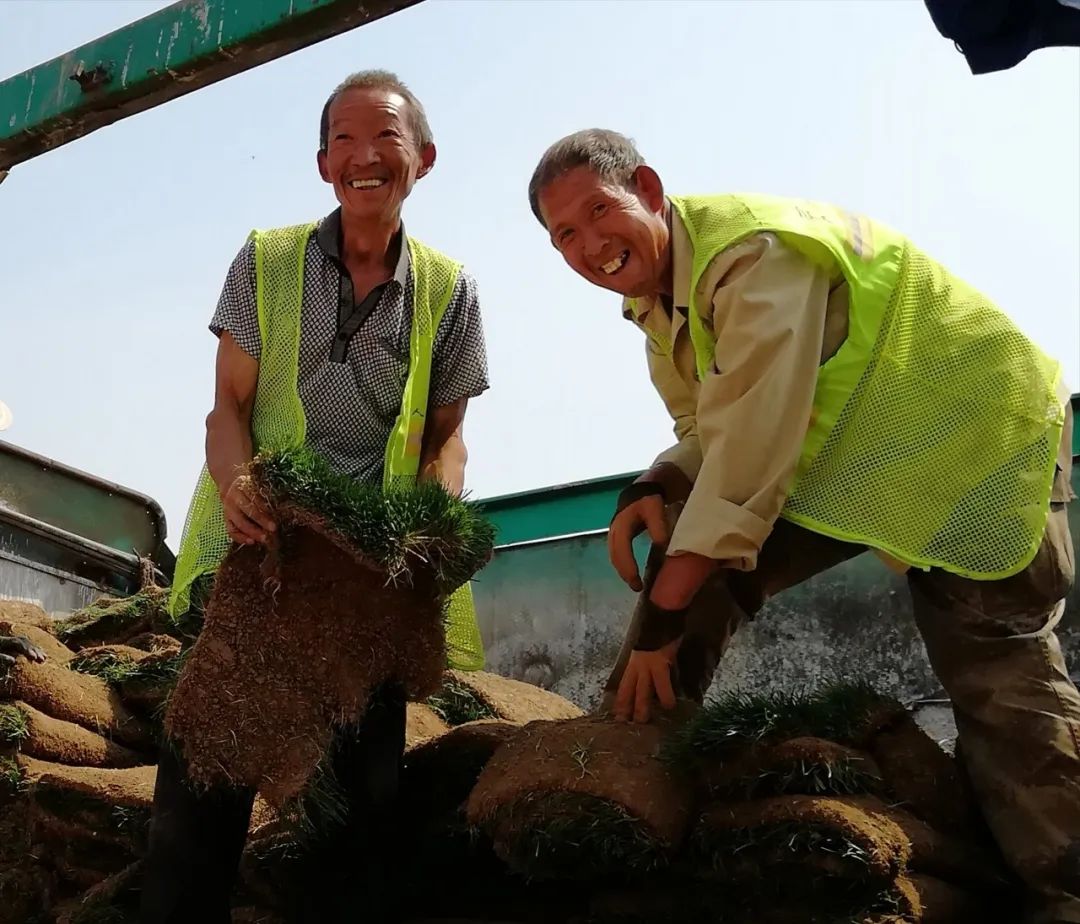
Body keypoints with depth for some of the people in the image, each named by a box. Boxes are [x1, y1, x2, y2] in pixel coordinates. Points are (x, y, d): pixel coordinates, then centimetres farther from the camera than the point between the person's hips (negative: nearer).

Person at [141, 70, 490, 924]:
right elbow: (229, 403, 3)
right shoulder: (265, 262, 5)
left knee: (364, 783, 2)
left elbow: (446, 435, 10)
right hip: (251, 546, -1)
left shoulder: (448, 290, 7)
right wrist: (236, 482, -18)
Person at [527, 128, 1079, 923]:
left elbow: (754, 448, -34)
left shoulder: (754, 253, -28)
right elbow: (711, 430, 8)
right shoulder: (656, 295, 2)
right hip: (835, 457, 8)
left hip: (977, 439, -8)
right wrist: (655, 489, -16)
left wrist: (660, 616, -32)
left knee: (997, 678, -12)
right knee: (695, 560, -7)